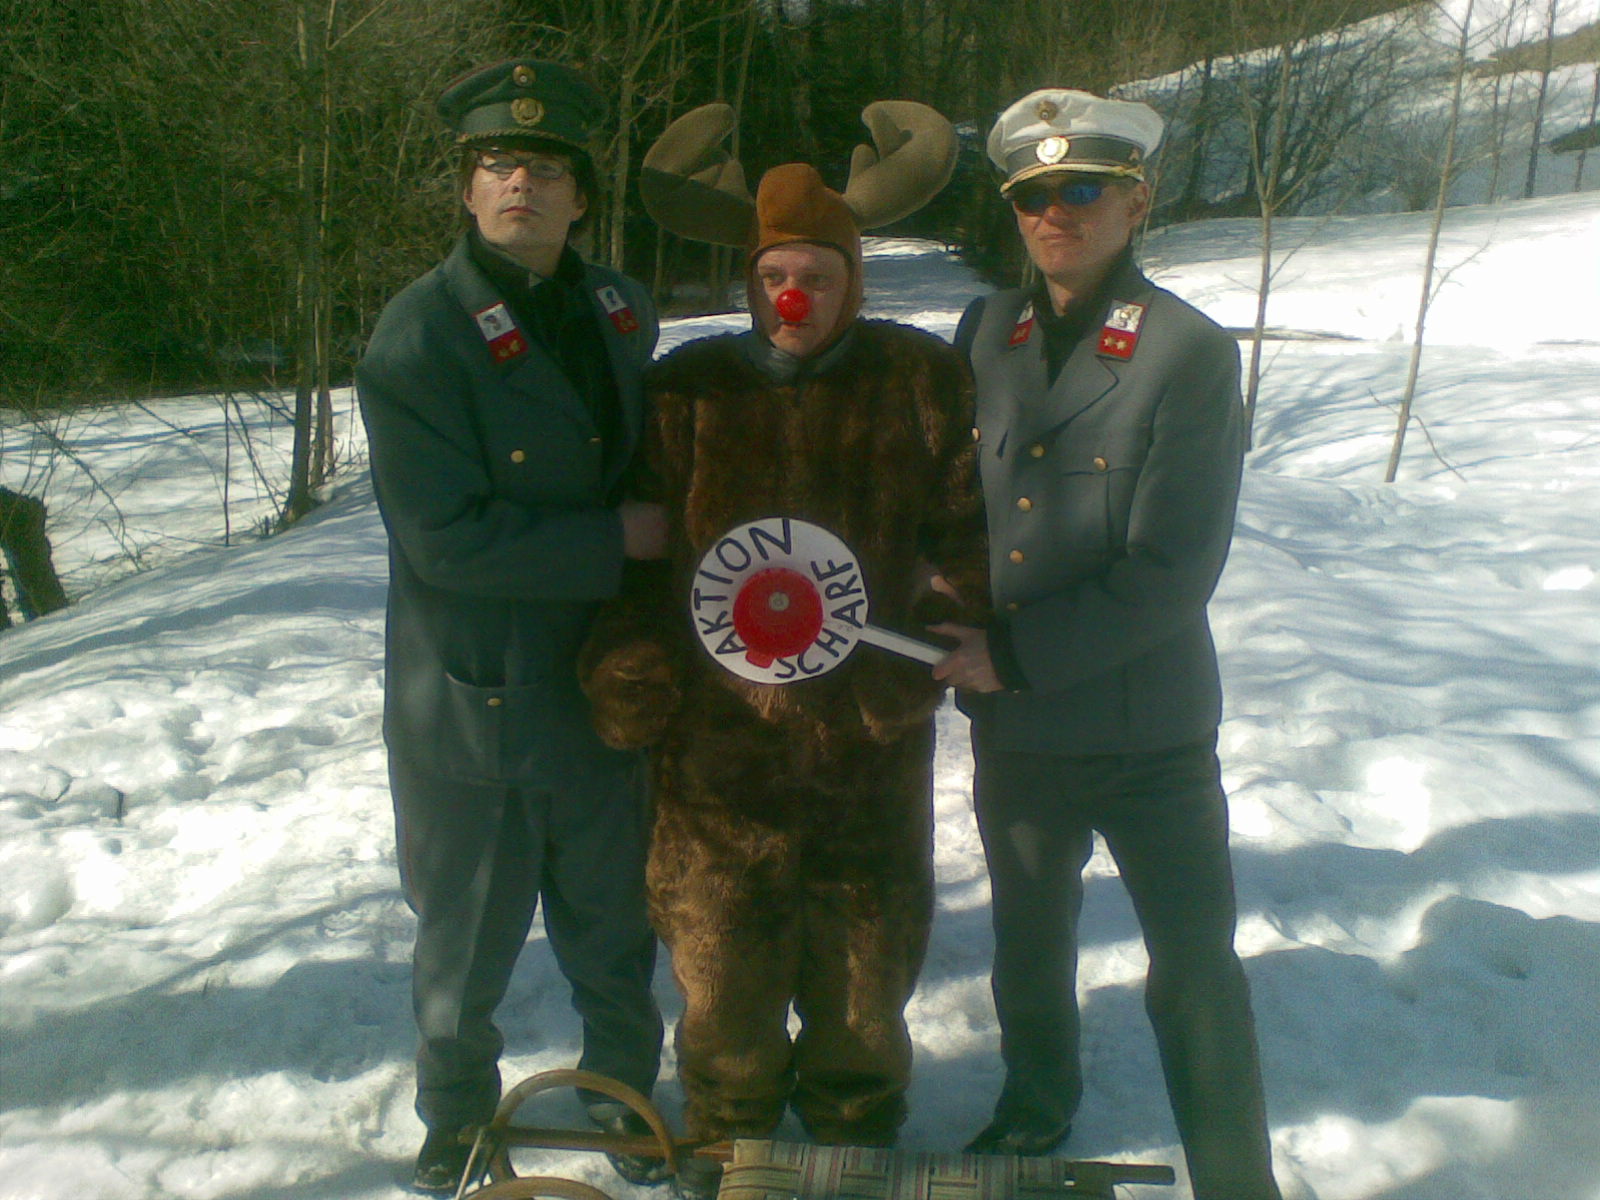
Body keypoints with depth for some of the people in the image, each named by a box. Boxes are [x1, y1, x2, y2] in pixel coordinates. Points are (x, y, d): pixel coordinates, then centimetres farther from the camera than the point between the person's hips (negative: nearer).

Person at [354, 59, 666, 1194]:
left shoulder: (621, 311, 4)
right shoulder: (417, 338, -15)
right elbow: (448, 539, -21)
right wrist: (612, 541, -17)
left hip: (601, 681, 5)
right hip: (471, 700, -4)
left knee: (614, 920, 19)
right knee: (468, 935, 13)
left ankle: (625, 1089, 42)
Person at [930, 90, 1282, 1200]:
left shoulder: (1191, 355, -12)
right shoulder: (986, 332, 2)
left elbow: (1172, 571, -18)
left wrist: (1015, 652, -18)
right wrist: (954, 633, -2)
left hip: (1147, 730, -5)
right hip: (1010, 723, 5)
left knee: (1196, 968, 5)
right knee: (1030, 938, 23)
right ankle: (1037, 1108, 48)